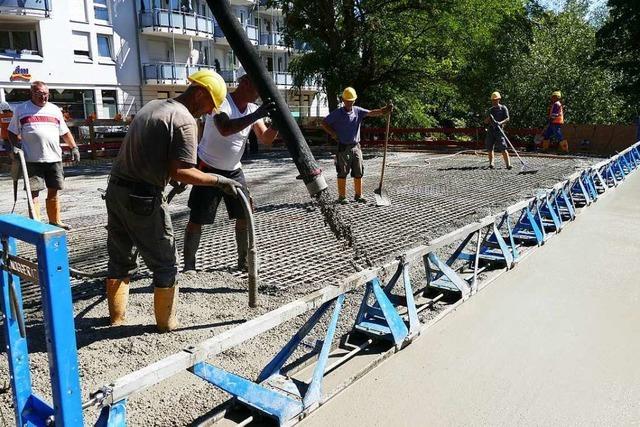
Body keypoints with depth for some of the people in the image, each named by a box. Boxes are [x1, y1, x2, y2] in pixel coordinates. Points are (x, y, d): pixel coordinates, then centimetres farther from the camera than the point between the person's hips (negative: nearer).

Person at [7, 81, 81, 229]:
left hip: (54, 158, 3)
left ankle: (55, 221, 18)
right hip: (32, 160, -3)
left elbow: (65, 132, 18)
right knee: (34, 192, -3)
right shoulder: (21, 109, 6)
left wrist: (74, 147, 8)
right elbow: (13, 132, 11)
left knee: (53, 191, 8)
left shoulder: (55, 110, 14)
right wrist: (15, 146, -4)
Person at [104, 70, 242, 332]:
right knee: (165, 265, 8)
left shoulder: (152, 105, 15)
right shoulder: (185, 120, -12)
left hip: (115, 189, 9)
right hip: (142, 198, -8)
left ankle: (116, 316, 33)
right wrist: (219, 181, -11)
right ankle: (166, 322, 20)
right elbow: (180, 172, -19)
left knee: (120, 259, 20)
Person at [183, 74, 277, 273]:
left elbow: (266, 139, -2)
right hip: (209, 170, -6)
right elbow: (225, 129, -40)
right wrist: (256, 115, -43)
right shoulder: (221, 101, -21)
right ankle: (189, 266, 14)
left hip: (234, 171, 6)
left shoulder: (253, 108, 0)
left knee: (245, 215, 6)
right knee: (197, 220, -1)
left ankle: (243, 261, 21)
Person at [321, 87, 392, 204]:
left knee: (358, 172, 8)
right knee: (342, 173, 1)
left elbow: (371, 113, -9)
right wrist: (333, 134, -6)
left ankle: (358, 195, 19)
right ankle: (342, 197, 8)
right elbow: (324, 123, 2)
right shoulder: (337, 113, -3)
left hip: (356, 146, 4)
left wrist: (384, 111, -26)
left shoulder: (358, 111, 5)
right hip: (343, 147, -4)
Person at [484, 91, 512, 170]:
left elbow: (507, 118, -6)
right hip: (490, 130, 5)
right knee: (490, 148, 3)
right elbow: (485, 121, 15)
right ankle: (491, 163, 10)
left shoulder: (503, 108, 5)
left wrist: (500, 123, -25)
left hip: (499, 129, -5)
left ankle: (508, 164, -17)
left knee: (503, 148, -13)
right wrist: (489, 118, -7)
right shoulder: (490, 110, 18)